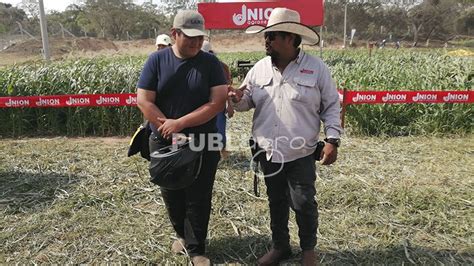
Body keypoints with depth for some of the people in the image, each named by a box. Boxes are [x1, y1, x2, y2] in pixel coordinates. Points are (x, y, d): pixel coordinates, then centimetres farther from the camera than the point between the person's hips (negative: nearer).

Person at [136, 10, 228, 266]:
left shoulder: (210, 62, -4)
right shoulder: (157, 60, -2)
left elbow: (218, 102, -14)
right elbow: (144, 101, -7)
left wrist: (180, 123, -19)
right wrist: (169, 129, -15)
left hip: (203, 143, -1)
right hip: (164, 142, 2)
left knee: (198, 199, 6)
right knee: (172, 195, 16)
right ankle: (182, 235, 41)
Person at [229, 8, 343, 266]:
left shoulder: (316, 68, -7)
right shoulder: (259, 68, 2)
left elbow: (331, 107, -2)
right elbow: (248, 101, 11)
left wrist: (332, 140, -11)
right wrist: (237, 99, -13)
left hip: (301, 155, -3)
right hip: (268, 153, 4)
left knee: (303, 204, 6)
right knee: (276, 202, 18)